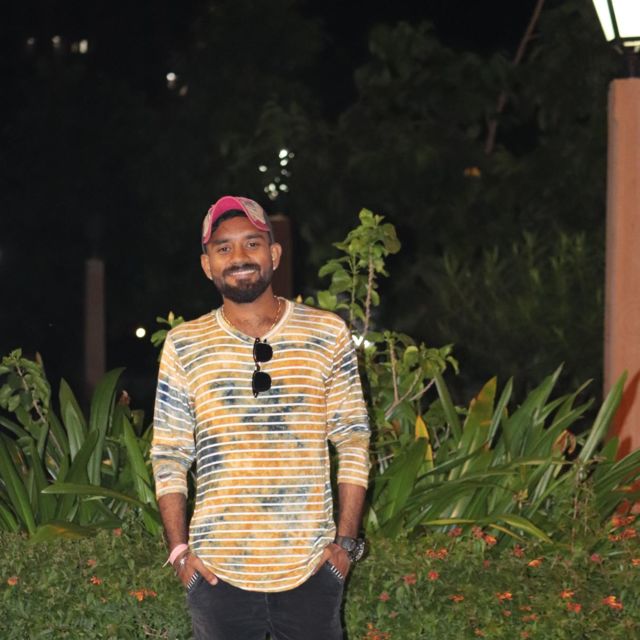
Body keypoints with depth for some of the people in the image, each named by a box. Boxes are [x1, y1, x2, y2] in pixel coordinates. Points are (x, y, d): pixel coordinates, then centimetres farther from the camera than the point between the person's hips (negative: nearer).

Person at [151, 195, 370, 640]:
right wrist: (180, 549, -1)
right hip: (218, 571, 0)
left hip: (311, 569, 0)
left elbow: (354, 443, 4)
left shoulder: (327, 335, 3)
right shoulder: (184, 345, 4)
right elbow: (169, 457, 6)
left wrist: (346, 541, -1)